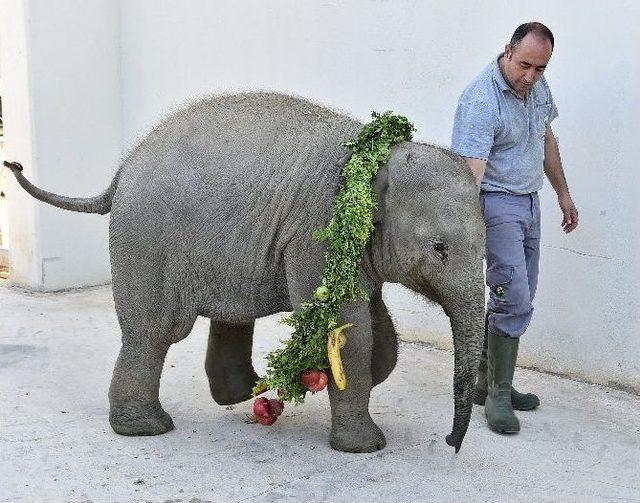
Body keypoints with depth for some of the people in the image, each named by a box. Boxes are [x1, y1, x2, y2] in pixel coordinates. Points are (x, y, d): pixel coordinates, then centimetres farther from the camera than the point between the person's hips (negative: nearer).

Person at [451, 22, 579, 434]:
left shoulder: (538, 86, 5)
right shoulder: (481, 100, -22)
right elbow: (470, 171, -30)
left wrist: (563, 195, 23)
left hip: (530, 202, 8)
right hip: (497, 203, -8)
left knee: (518, 299, 11)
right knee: (514, 302, -11)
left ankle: (488, 382, 23)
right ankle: (498, 396, 2)